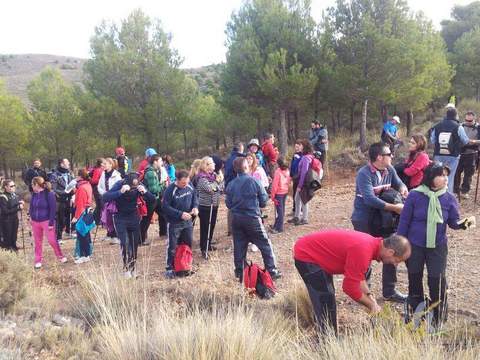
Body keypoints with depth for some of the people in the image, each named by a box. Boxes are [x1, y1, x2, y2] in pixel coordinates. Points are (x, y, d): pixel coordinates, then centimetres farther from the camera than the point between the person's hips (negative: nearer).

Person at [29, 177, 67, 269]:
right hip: (35, 222, 5)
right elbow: (31, 206, 15)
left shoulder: (49, 194, -14)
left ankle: (60, 257, 17)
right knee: (37, 242, 12)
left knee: (52, 240, -2)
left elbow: (53, 209, -13)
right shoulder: (34, 194, 2)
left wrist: (51, 223, -15)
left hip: (46, 221, -5)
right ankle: (38, 260, 24)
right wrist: (31, 217, 4)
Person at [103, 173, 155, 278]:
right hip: (120, 218, -3)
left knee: (134, 244, 6)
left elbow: (152, 199, -13)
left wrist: (144, 192, -33)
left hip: (134, 218, 3)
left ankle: (132, 268, 24)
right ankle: (126, 268, -1)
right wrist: (120, 192, -43)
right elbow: (105, 197, -31)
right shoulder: (119, 185, -20)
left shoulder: (138, 187, -13)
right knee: (125, 243, -16)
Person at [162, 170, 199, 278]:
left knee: (188, 245, 16)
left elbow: (195, 197, 11)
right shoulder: (170, 190, -21)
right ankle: (170, 268, 17)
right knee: (173, 247, 4)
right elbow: (165, 206, -20)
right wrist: (180, 214, -26)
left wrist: (195, 207, -10)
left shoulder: (190, 187, -6)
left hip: (188, 222, 5)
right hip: (174, 223, -5)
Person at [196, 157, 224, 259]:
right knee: (205, 227, -2)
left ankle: (208, 244, 33)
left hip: (214, 205, 7)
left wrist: (221, 180, -9)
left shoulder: (215, 175, 7)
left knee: (212, 226, 17)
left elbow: (221, 189, 7)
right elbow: (210, 189, -28)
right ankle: (204, 249, 6)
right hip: (205, 206, -7)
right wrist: (217, 181, -14)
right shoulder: (202, 178, -14)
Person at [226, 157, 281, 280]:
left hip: (236, 218, 4)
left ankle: (239, 272, 19)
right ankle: (272, 271, 9)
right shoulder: (254, 181, -11)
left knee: (239, 246, 13)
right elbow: (264, 200, -4)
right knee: (265, 245, 7)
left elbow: (228, 203, 3)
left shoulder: (231, 184, -2)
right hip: (252, 218, -4)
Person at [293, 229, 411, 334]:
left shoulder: (372, 244, -1)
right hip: (306, 255, -10)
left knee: (326, 299, 18)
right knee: (326, 302, -8)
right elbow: (350, 287, -23)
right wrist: (371, 304, -10)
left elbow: (357, 275, 13)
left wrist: (369, 296, 2)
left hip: (314, 251, 10)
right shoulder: (363, 250, -31)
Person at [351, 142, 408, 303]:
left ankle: (389, 291, 26)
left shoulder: (389, 170, 0)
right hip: (363, 220, -7)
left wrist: (403, 189, -12)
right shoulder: (364, 174, -23)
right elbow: (369, 199, -32)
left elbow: (398, 183, 13)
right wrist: (394, 207, -32)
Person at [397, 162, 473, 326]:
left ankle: (439, 318, 20)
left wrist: (462, 224, -23)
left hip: (438, 246, 1)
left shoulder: (449, 198, -7)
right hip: (414, 245, -1)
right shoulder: (415, 195, -14)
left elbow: (453, 221, 1)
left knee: (437, 280, 0)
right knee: (415, 279, 12)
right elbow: (404, 220, -7)